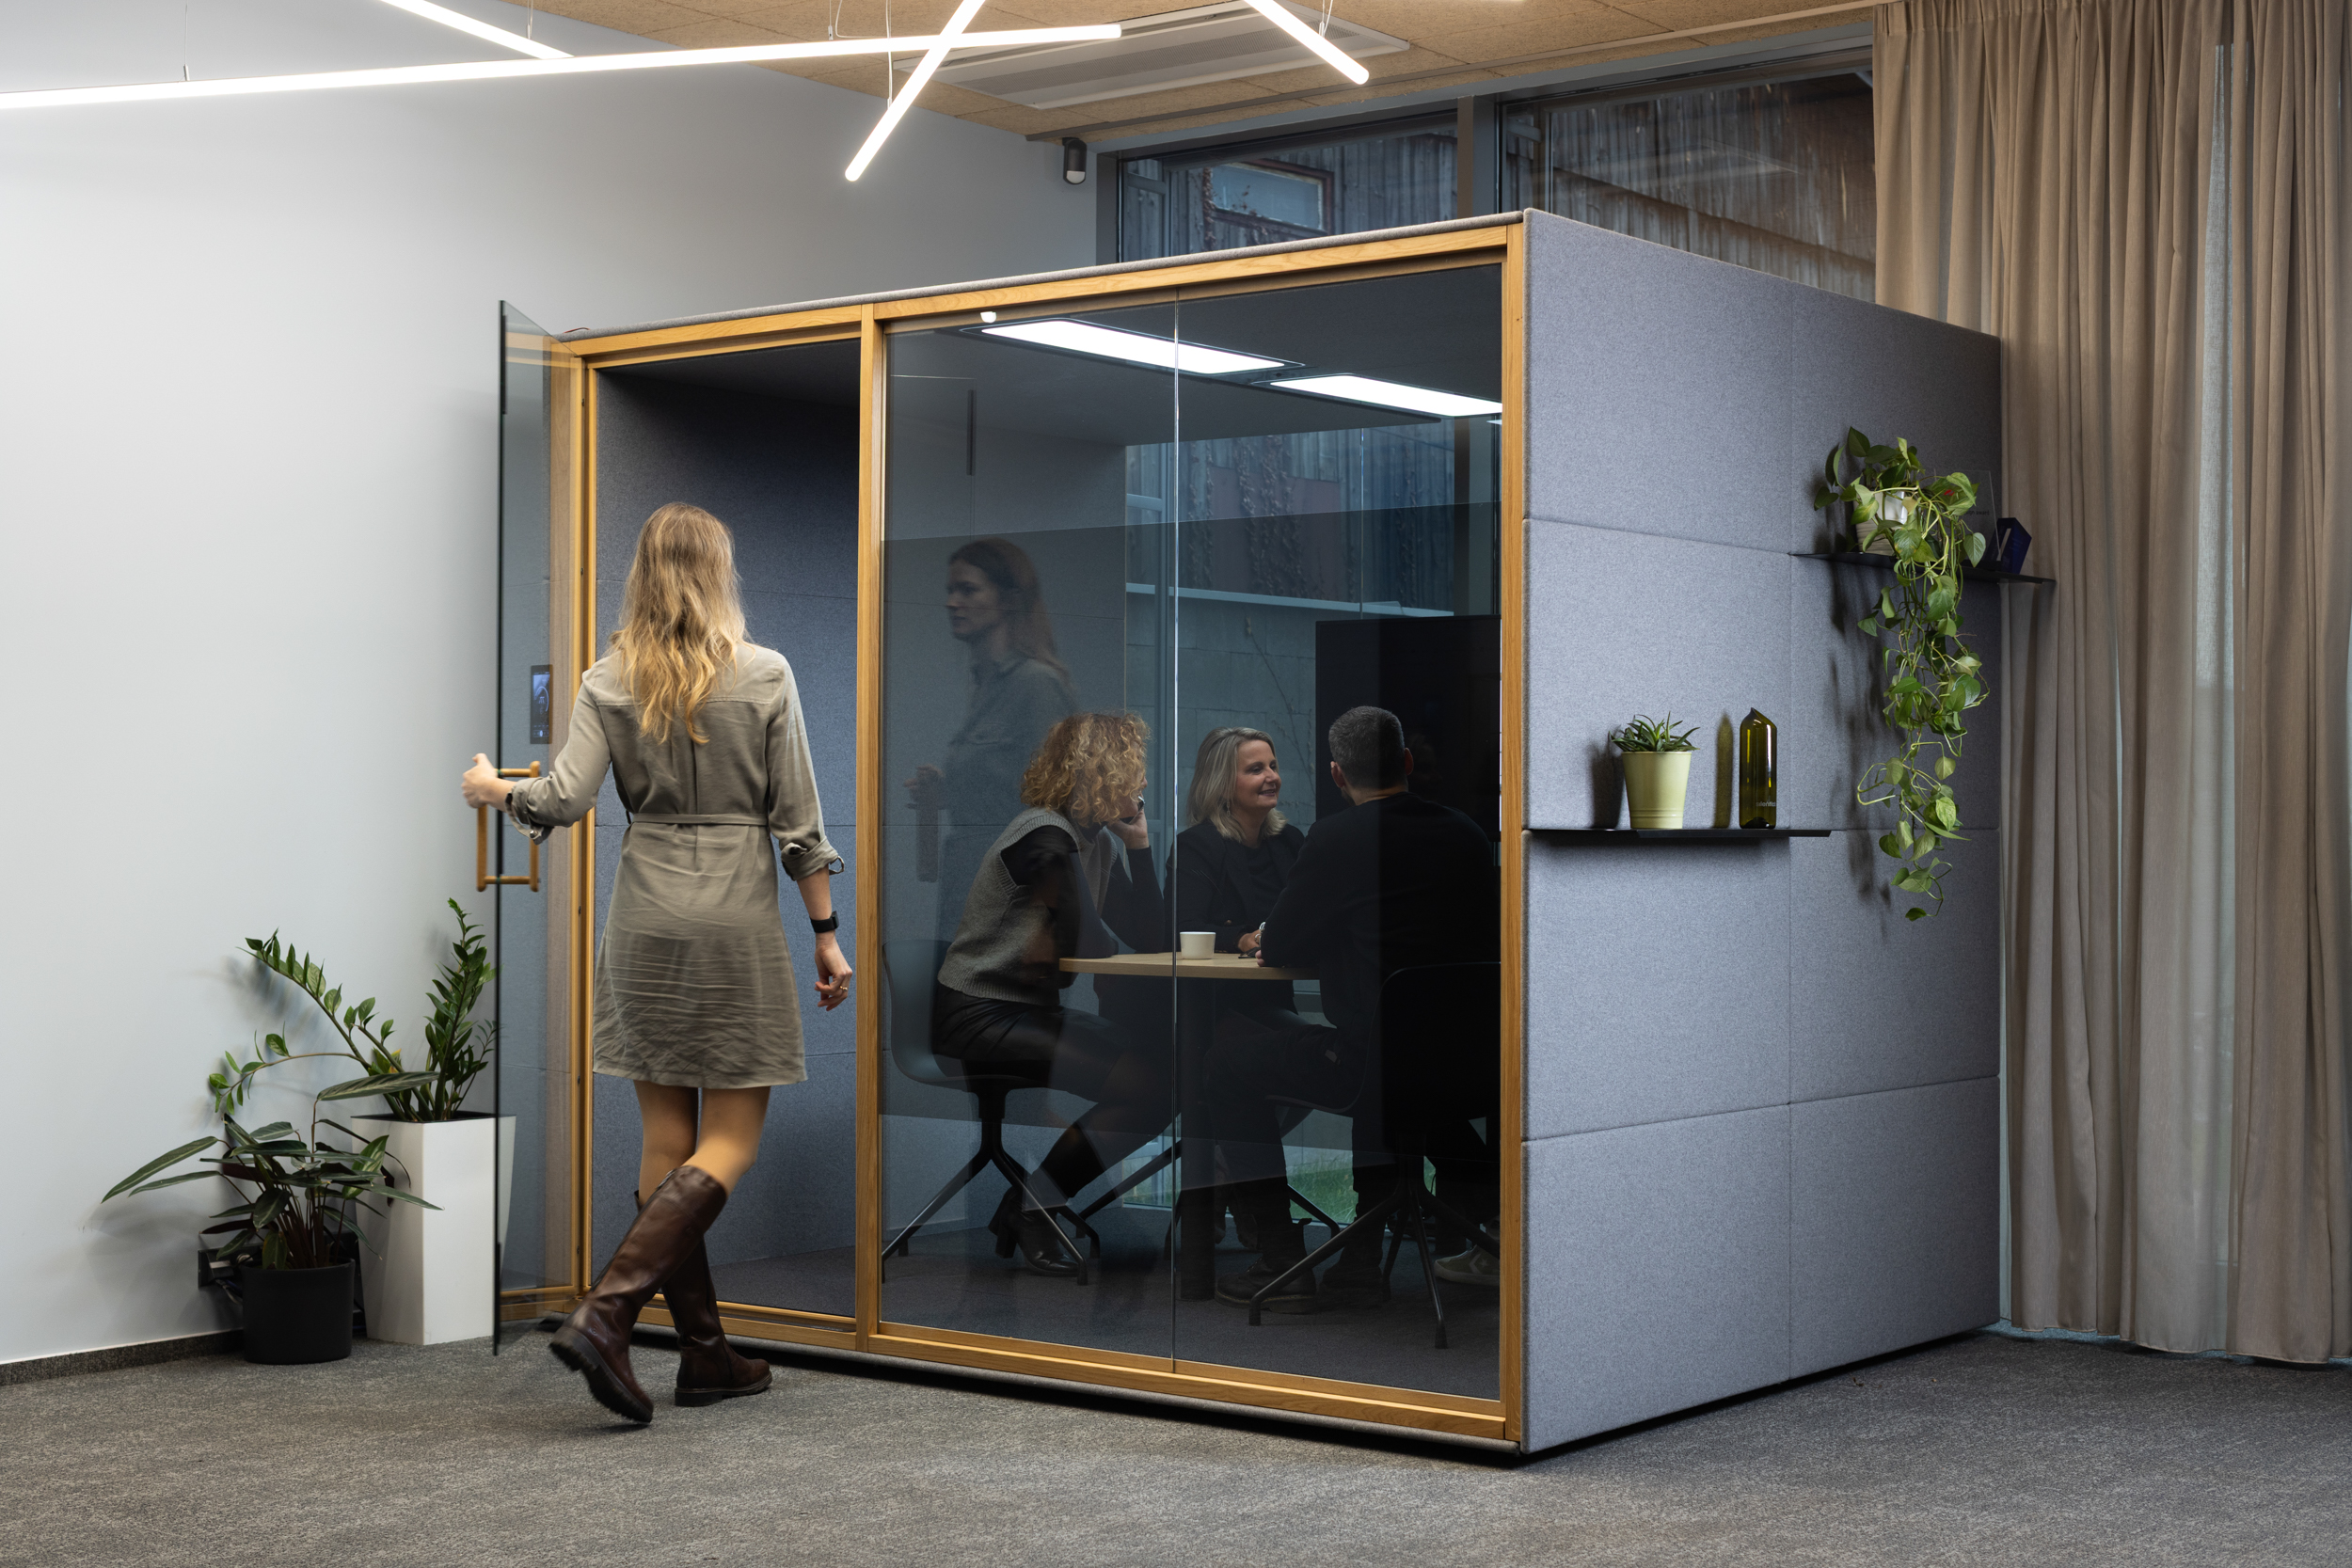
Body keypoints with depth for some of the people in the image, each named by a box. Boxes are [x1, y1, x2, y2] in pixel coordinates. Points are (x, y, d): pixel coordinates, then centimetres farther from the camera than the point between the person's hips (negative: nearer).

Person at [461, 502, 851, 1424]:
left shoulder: (611, 682, 1)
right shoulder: (765, 676, -5)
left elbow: (565, 798, -8)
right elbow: (798, 822, -4)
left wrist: (492, 790, 13)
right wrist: (826, 934, 4)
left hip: (646, 916, 3)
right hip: (738, 919, -3)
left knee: (667, 1134, 10)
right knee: (730, 1139, 2)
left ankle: (705, 1354, 14)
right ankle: (607, 1311, -14)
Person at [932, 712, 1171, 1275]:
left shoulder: (1098, 842, 11)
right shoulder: (1045, 836, -17)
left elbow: (1153, 940, 7)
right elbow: (1087, 943, -21)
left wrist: (1139, 844, 2)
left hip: (1032, 1011, 9)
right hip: (979, 1014, -9)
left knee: (1167, 1071, -2)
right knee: (1144, 1085, -20)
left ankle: (1037, 1199, 5)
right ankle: (1033, 1206, -4)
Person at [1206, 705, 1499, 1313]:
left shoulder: (1336, 837, -10)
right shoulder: (1466, 833, 8)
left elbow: (1277, 952, -3)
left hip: (1369, 1069, -6)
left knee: (1230, 1055, 14)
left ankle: (1281, 1264, 12)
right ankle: (1363, 1261, 33)